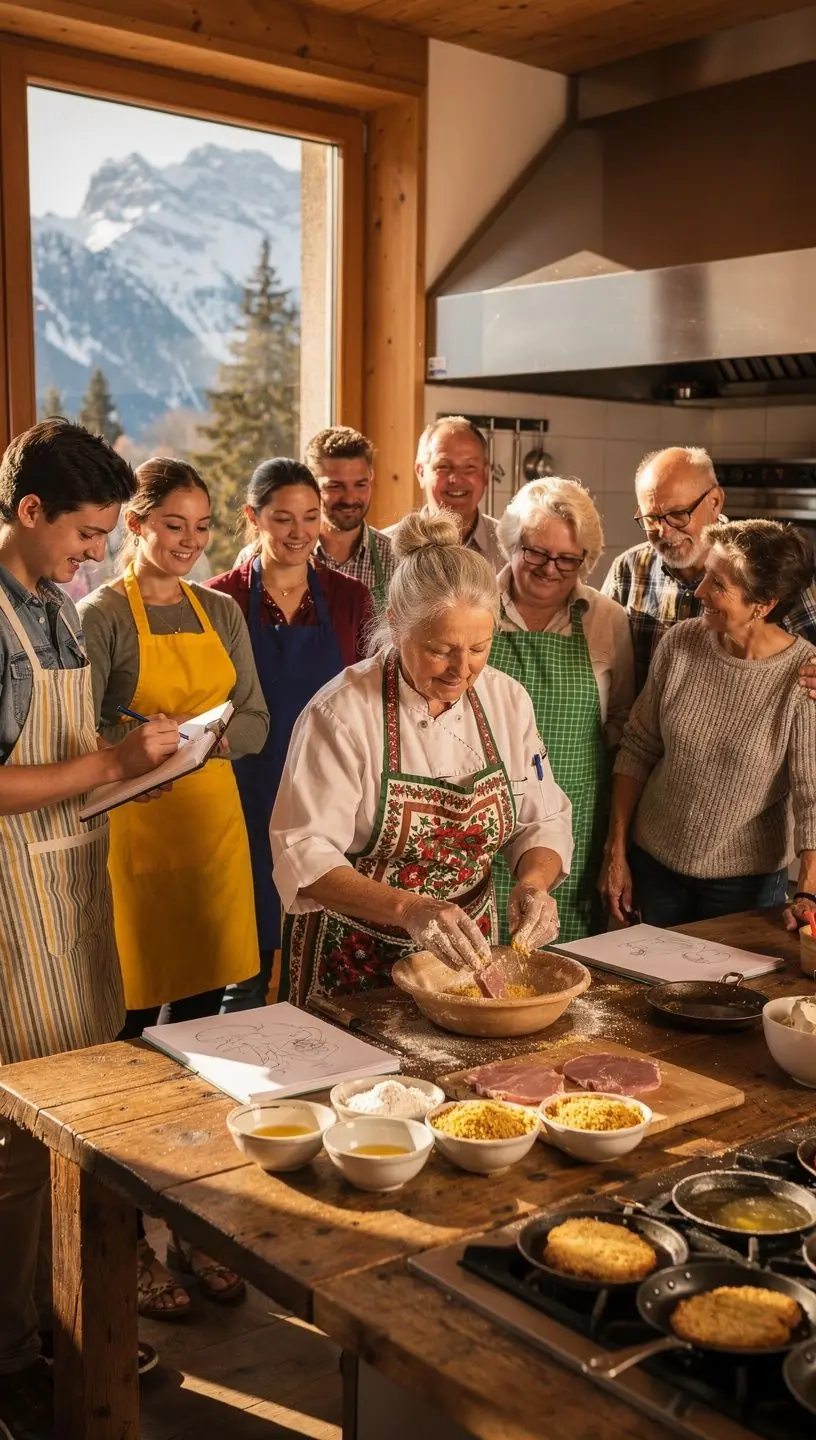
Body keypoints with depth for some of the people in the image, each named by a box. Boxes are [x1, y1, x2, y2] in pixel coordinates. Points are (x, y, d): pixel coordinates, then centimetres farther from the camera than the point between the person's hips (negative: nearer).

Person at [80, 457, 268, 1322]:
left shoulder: (220, 613, 12)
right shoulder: (103, 616, -4)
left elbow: (254, 723, 9)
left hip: (212, 822, 5)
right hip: (133, 830, -5)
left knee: (200, 1025, 10)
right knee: (130, 1032, -1)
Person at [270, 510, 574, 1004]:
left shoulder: (507, 700, -5)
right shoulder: (342, 712, -20)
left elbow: (544, 821, 1)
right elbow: (305, 855, -24)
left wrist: (533, 882, -20)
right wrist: (409, 909, -37)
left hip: (463, 954, 5)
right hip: (356, 963, -4)